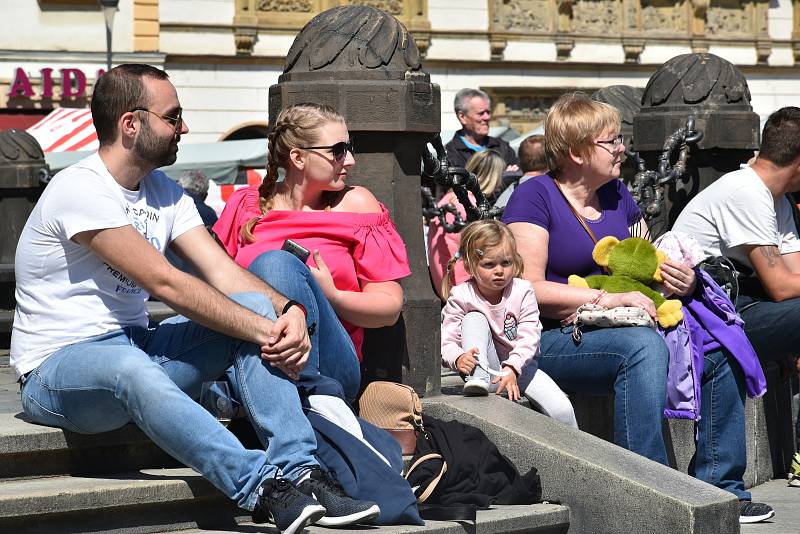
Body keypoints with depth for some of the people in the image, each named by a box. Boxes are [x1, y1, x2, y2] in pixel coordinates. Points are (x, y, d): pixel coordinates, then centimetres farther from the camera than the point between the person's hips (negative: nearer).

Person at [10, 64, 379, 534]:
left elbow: (223, 272, 0)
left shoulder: (164, 193, 11)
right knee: (130, 368, -43)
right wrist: (263, 331, -25)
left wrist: (289, 311, -20)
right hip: (58, 370, -8)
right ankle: (261, 488, -48)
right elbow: (166, 284, -24)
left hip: (136, 349, 8)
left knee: (254, 305, -14)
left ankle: (299, 471, -28)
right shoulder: (81, 190, -17)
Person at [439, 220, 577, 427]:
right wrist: (458, 358, -38)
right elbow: (447, 341, -15)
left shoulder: (522, 291, -9)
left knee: (561, 409, -20)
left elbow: (529, 337, -16)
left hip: (519, 365, 1)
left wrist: (512, 368, -32)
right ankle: (478, 378, -32)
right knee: (473, 318, -23)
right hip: (485, 366, -1)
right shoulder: (461, 297, -11)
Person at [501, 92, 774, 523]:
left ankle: (717, 489, 0)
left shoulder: (618, 195, 15)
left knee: (720, 353, -7)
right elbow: (528, 290, -18)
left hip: (619, 329, 8)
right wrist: (611, 299, -23)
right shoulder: (535, 197, -8)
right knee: (644, 346, -35)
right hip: (551, 340, -8)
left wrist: (684, 282, -2)